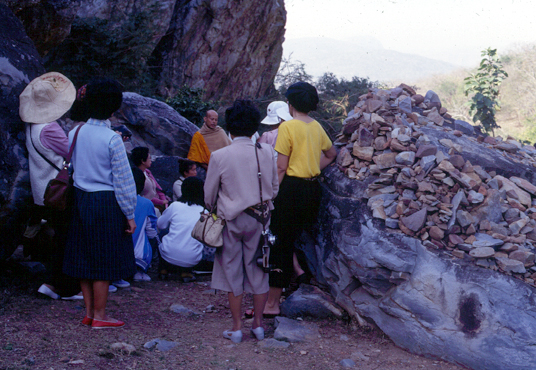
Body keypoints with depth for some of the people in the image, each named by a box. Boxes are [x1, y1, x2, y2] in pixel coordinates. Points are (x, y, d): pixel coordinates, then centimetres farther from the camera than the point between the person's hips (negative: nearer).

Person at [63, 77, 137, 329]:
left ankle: (89, 312, 24)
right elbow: (123, 179, -13)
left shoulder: (75, 134, 2)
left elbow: (71, 168, 9)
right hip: (106, 204, -6)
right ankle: (99, 316, 11)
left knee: (84, 257, 14)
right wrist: (129, 214, -7)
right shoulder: (112, 139, -16)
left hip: (81, 201, 6)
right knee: (104, 261, 3)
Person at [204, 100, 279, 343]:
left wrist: (216, 209, 18)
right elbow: (274, 187, 6)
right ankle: (258, 324, 20)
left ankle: (236, 328, 12)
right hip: (259, 219, 2)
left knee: (232, 271, 8)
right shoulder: (266, 152, -5)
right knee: (258, 270, 12)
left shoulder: (219, 156, -12)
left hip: (231, 220, -2)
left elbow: (209, 194, -2)